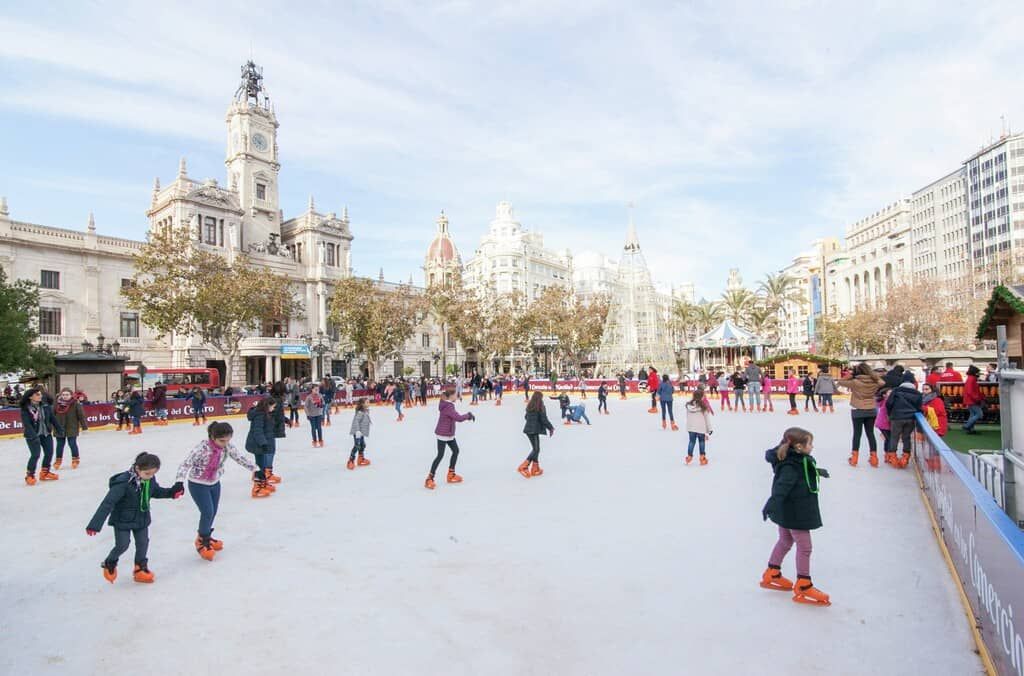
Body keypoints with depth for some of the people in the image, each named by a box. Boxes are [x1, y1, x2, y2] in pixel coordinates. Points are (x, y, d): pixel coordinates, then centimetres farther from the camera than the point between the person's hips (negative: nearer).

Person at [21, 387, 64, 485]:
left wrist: (59, 429, 6)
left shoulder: (45, 405, -1)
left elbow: (52, 418, 6)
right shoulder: (25, 409, -14)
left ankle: (45, 472, 26)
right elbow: (27, 424, -21)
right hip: (32, 435, -5)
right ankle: (30, 475, 9)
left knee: (49, 453, 8)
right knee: (35, 455, -11)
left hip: (46, 434, 5)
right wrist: (34, 435, -31)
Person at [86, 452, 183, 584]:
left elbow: (156, 491, 11)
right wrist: (95, 524, -28)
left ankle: (141, 568, 31)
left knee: (143, 543, 11)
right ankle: (109, 564, 35)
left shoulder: (150, 479, -11)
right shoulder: (124, 482, -31)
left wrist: (171, 492, -3)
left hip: (142, 518, 5)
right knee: (122, 545, 3)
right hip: (123, 520, -5)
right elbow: (108, 503, -29)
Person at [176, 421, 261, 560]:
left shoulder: (228, 446, -14)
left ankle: (205, 537, 39)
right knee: (208, 512, -12)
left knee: (213, 513, 13)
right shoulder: (202, 447, -30)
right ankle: (201, 541, 13)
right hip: (198, 485, -5)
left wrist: (256, 469, -11)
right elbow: (185, 464, -32)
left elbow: (240, 458, -5)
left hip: (215, 483, 5)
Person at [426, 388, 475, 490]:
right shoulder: (448, 407, -25)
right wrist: (468, 415, -12)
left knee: (456, 451, 17)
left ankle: (451, 474, 28)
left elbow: (454, 416, 10)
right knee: (440, 455, -7)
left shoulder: (447, 404, 7)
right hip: (443, 434, -10)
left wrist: (467, 415, -3)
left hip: (449, 434, 10)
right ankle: (429, 479, 1)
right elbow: (458, 418, -29)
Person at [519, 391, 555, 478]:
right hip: (534, 430, -8)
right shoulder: (540, 407, -11)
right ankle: (523, 467, -12)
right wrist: (551, 428, 0)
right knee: (536, 449, -4)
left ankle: (535, 469, 17)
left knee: (535, 449, 15)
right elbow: (544, 419, -12)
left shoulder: (529, 406, 10)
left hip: (528, 429, 8)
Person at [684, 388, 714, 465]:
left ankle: (689, 456, 15)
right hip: (701, 428, -3)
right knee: (702, 441, 13)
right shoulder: (704, 407, -14)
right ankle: (702, 457, 18)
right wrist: (709, 430, 3)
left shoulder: (688, 405, -3)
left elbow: (687, 417, 6)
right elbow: (707, 419, -6)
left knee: (692, 441, 12)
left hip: (690, 428, 3)